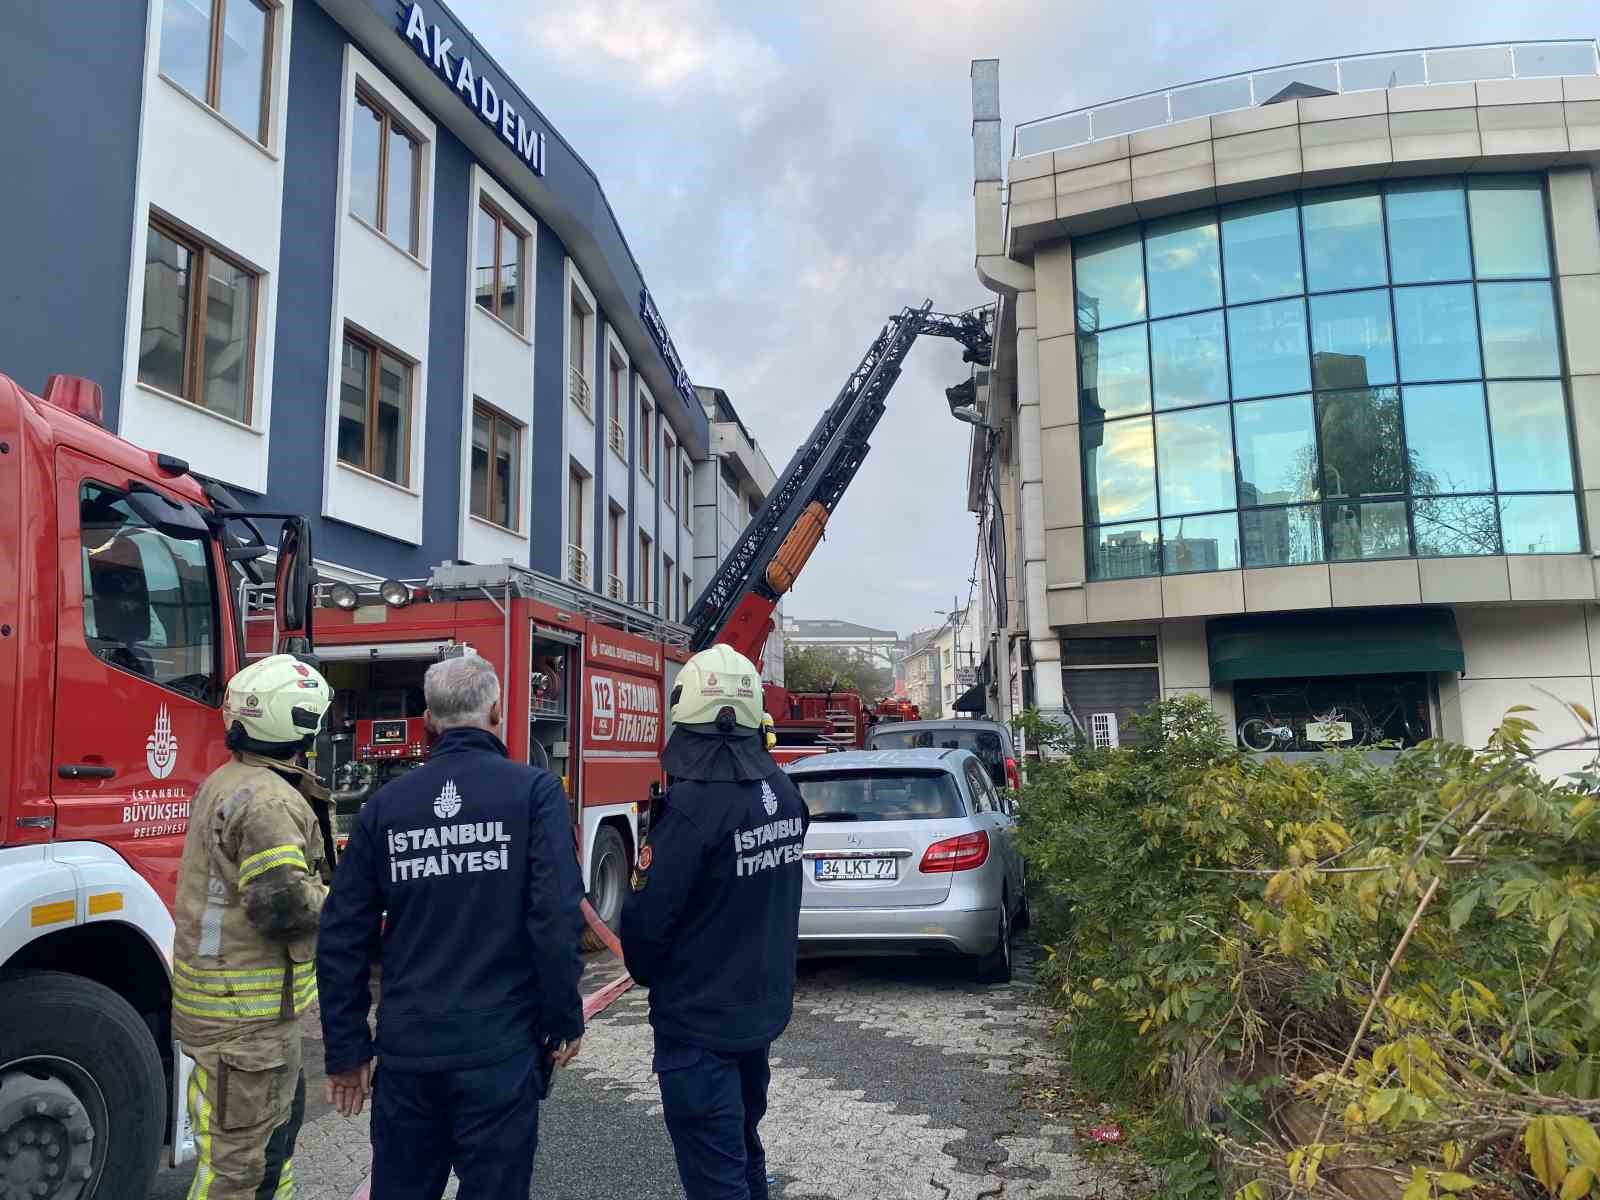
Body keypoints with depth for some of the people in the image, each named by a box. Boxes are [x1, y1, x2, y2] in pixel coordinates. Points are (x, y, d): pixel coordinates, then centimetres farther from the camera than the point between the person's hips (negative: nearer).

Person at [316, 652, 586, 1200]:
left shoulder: (386, 803, 3)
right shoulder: (534, 791, -7)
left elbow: (342, 937, 5)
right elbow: (557, 918, -15)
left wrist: (346, 1051, 12)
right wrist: (565, 1020, -3)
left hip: (407, 1049, 4)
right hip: (499, 1048, -3)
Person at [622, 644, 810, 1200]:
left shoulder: (692, 805, -24)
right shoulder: (783, 793, -1)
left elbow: (647, 916, -20)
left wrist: (646, 972, -1)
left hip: (698, 1018, -7)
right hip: (761, 1004, 7)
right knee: (743, 1147, 24)